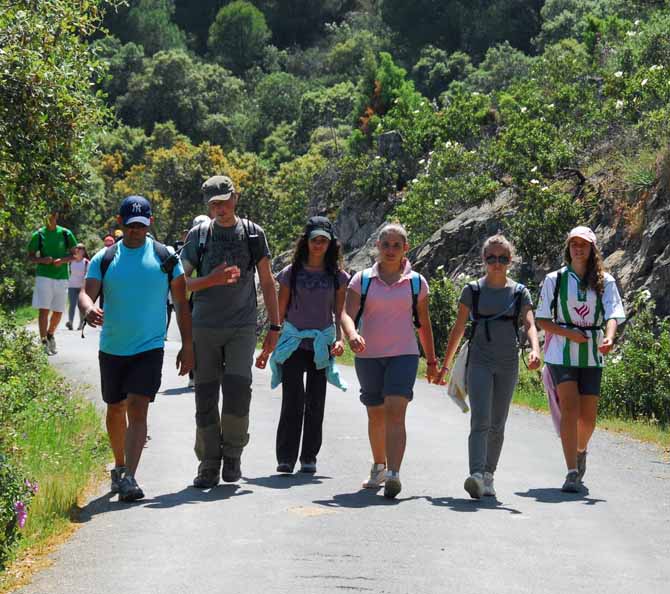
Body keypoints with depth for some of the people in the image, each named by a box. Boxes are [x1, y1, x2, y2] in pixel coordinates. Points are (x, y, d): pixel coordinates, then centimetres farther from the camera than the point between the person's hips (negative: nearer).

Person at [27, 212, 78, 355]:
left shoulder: (66, 234, 3)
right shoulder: (38, 235, 0)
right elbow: (30, 257, 5)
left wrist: (63, 260, -12)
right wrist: (42, 260, -15)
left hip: (62, 277, 2)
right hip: (44, 277, -2)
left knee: (58, 312, 9)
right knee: (44, 310, -10)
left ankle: (50, 335, 34)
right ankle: (43, 342, -8)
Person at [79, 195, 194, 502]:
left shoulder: (166, 258, 0)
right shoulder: (103, 259, 2)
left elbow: (182, 304, 4)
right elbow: (86, 293, -8)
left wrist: (187, 346, 0)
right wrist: (89, 309, -33)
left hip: (149, 348, -3)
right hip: (112, 348, 3)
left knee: (138, 409, -15)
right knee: (115, 409, 15)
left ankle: (129, 478, -20)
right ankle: (119, 467, 36)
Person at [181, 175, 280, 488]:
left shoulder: (253, 233, 7)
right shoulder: (198, 234, 5)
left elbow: (267, 283, 12)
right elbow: (182, 282, 3)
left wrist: (274, 326, 7)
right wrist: (212, 279, -15)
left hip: (242, 327, -1)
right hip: (205, 327, 1)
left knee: (238, 391, -13)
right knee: (206, 397, 2)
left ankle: (232, 454, 7)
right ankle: (209, 464, 11)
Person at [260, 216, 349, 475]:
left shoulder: (337, 275, 6)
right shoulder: (292, 272, 4)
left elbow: (340, 313, 7)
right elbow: (279, 313, 7)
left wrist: (340, 340, -12)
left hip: (322, 345, 1)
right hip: (293, 342, -1)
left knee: (315, 403, 4)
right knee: (292, 400, -11)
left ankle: (309, 458, 12)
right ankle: (285, 458, -7)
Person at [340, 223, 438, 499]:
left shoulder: (416, 282, 5)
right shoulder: (362, 280, 3)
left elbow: (423, 323, 13)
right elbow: (347, 313, -7)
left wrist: (432, 361, 17)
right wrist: (352, 334, -29)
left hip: (404, 355, -2)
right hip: (368, 355, 2)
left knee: (395, 412, -18)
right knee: (376, 414, 14)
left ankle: (393, 475, -26)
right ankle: (379, 467, 35)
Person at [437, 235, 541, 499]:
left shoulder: (519, 292, 6)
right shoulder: (473, 290, 4)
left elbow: (530, 324, -7)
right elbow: (458, 328, 9)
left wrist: (535, 349, -28)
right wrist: (445, 365, 10)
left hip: (508, 365, 2)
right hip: (479, 361, -2)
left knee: (497, 425, 8)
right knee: (480, 421, -16)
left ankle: (488, 476, 19)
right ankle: (476, 476, -28)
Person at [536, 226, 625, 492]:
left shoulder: (605, 281, 3)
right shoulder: (554, 279, 3)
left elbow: (613, 315, -10)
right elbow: (542, 320, 4)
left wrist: (609, 338, -31)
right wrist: (569, 333, -13)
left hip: (591, 355, 2)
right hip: (561, 353, -1)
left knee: (588, 415, 5)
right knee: (570, 408, -15)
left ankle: (581, 450, 38)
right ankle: (572, 473, -15)